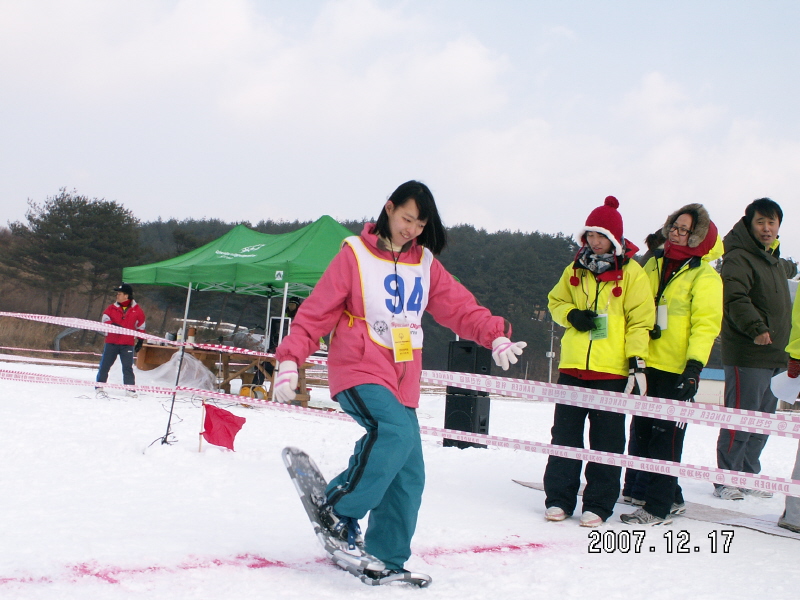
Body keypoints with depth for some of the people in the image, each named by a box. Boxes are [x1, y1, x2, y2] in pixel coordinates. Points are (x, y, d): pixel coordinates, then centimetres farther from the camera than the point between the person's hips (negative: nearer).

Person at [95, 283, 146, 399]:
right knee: (104, 365, 2)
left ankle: (130, 389, 7)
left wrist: (140, 340, 10)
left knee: (128, 367, -1)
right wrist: (113, 325, -21)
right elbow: (105, 320, -1)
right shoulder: (112, 308, 6)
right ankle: (99, 388, 11)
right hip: (111, 342, 1)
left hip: (128, 344, -1)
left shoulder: (137, 310, 4)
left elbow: (140, 326, 13)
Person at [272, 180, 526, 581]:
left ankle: (387, 558, 13)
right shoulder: (355, 255, -2)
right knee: (396, 432, -30)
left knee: (408, 476, 0)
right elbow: (316, 311, -5)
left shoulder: (425, 263, 12)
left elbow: (459, 307, 6)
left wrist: (495, 337, -10)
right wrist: (290, 360, -14)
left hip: (402, 382, 6)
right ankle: (339, 510, -14)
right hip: (358, 372, -5)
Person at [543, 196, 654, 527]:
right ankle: (559, 499, 16)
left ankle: (598, 504, 12)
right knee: (565, 433, 7)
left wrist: (637, 361, -12)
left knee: (606, 438, 4)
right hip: (573, 365, 4)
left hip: (612, 370, -4)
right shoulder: (576, 269, 10)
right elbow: (556, 301, 19)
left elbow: (641, 319, -5)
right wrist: (571, 314, -4)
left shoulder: (631, 273, -2)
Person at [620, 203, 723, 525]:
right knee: (643, 432, 11)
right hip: (648, 364, 7)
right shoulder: (655, 264, 14)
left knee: (665, 436, -5)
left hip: (677, 369, -7)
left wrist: (694, 367, -20)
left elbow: (706, 324, -11)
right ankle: (671, 497, 24)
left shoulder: (704, 276, -5)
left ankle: (658, 507, 1)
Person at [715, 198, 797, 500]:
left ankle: (748, 476, 21)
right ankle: (724, 480, 1)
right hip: (746, 355, -9)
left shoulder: (775, 261, 19)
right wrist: (756, 327, -35)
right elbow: (736, 299, -25)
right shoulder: (739, 258, -10)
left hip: (773, 356, 9)